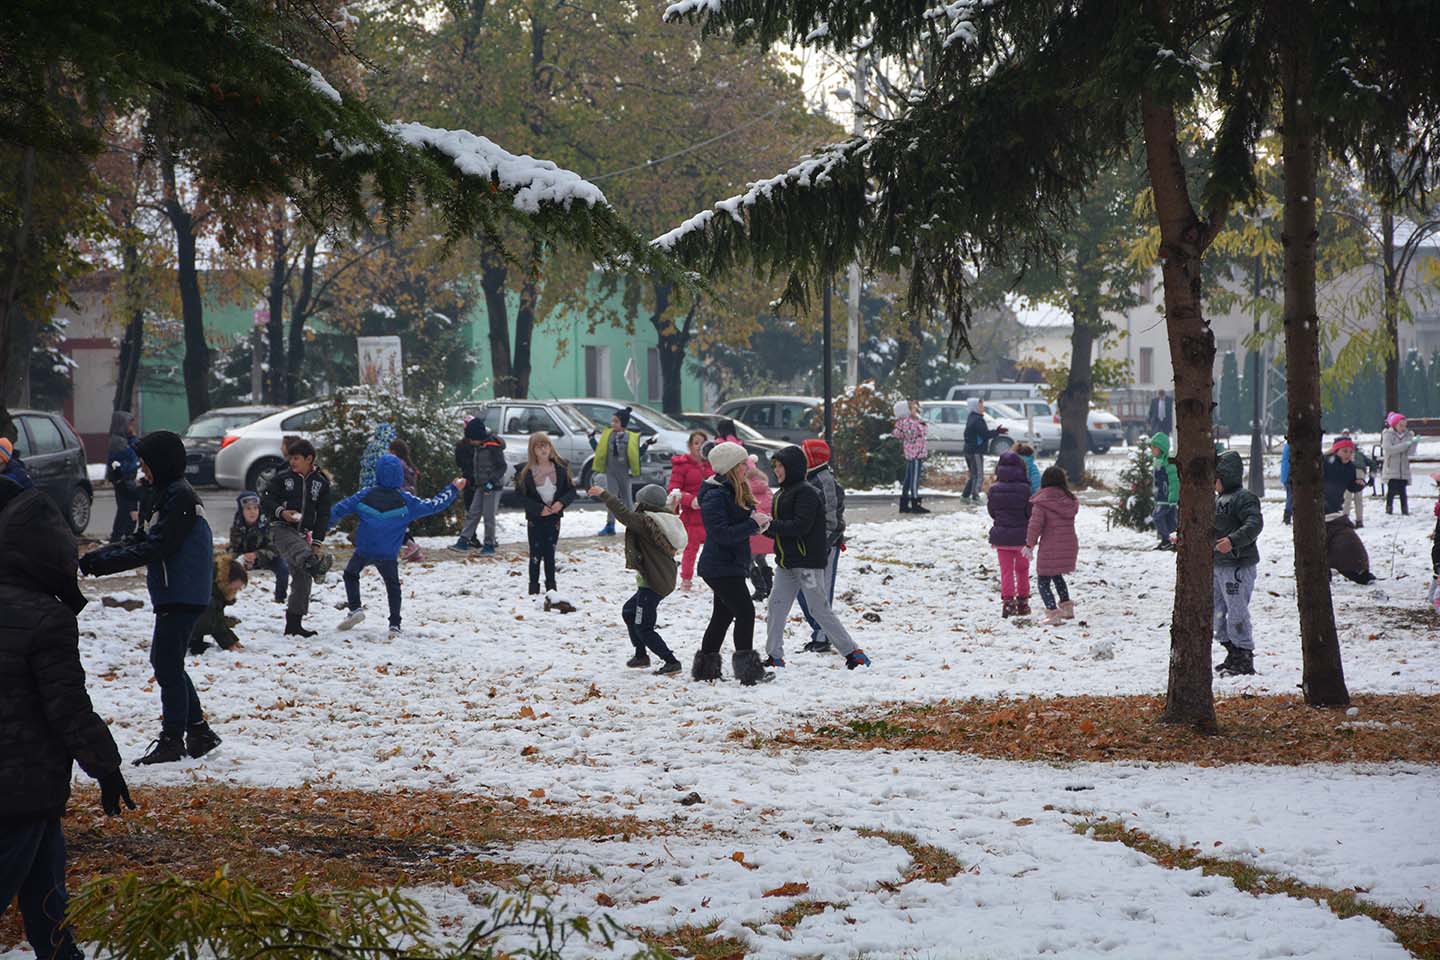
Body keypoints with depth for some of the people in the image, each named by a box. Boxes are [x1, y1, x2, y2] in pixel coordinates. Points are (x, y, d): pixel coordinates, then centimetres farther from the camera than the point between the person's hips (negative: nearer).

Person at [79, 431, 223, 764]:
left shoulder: (181, 498, -17)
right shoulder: (161, 495, 15)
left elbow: (158, 547, -23)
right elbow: (142, 541, 13)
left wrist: (106, 562, -23)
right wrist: (97, 557, 0)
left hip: (183, 595, -10)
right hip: (171, 594, 10)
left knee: (167, 664, -5)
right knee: (163, 660, 16)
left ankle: (172, 740, 1)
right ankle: (198, 731, 22)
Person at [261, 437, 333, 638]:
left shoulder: (321, 483, 8)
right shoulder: (283, 478, 3)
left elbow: (323, 514, 9)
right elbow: (265, 499, 3)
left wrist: (317, 542, 3)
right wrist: (280, 512, -15)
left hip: (303, 533, 3)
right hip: (281, 529, -3)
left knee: (302, 577, 1)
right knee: (299, 550, -37)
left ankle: (294, 623, 8)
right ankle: (313, 563, -71)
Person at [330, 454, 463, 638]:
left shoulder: (365, 495, -3)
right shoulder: (406, 501, -6)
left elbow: (339, 510, 1)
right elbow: (433, 506, -2)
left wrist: (322, 527, 14)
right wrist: (453, 490, 10)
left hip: (364, 551, 0)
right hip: (388, 555, 0)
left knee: (350, 574, 25)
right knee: (393, 586, 17)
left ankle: (355, 608, 9)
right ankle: (395, 624, 9)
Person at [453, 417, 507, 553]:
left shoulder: (493, 446, -17)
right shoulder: (477, 446, 8)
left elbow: (502, 467, -16)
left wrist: (491, 482, -22)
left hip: (493, 486, -8)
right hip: (481, 486, 8)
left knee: (489, 516, -2)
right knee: (473, 513, 5)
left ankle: (489, 545, 7)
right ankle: (463, 541, 5)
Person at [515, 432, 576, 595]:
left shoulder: (561, 468, -1)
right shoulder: (527, 472, -7)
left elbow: (571, 490, 2)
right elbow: (521, 496, -7)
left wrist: (561, 502, -16)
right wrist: (539, 508, -17)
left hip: (554, 517, 2)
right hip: (535, 519, -2)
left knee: (550, 553, 8)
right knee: (536, 554, 1)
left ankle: (551, 586, 18)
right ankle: (534, 588, 9)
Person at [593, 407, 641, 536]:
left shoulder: (631, 437, -5)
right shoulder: (607, 435, 2)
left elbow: (636, 454, 0)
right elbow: (600, 451, 8)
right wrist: (592, 439, 1)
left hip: (624, 472, -2)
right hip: (610, 471, 2)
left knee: (627, 499, 9)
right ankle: (610, 525, -2)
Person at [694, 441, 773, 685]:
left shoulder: (736, 492, 12)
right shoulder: (715, 496, -19)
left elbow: (740, 523, 20)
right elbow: (722, 533, -26)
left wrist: (757, 522, -2)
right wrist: (753, 524, -23)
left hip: (730, 566, 11)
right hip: (721, 568, -11)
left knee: (723, 616, 16)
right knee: (745, 612, -12)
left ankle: (705, 667, 25)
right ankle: (748, 670, -11)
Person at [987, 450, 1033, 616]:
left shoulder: (994, 489, -8)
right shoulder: (1025, 489, -14)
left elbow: (991, 511, 3)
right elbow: (1031, 512, -8)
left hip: (1001, 536, 1)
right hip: (1021, 536, -1)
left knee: (1006, 571, 8)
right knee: (1022, 571, 17)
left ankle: (1007, 602, -2)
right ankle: (1022, 602, 22)